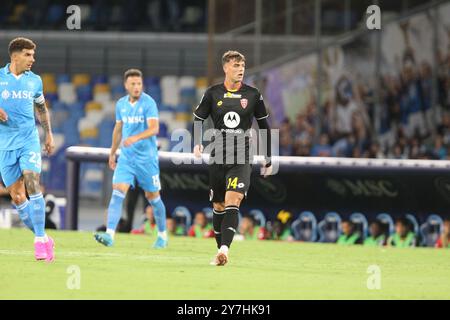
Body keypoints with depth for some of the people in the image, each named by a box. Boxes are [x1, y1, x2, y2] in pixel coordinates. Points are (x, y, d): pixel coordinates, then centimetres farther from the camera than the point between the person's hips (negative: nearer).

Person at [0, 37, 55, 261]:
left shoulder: (34, 81, 8)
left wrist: (49, 134, 19)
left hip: (29, 141, 0)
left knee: (32, 183, -20)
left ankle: (40, 240, -19)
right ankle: (43, 238, 10)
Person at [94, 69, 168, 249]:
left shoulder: (148, 103, -12)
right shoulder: (121, 104, 6)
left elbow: (154, 129, -23)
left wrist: (135, 138, -38)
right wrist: (112, 153, 23)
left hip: (147, 158, -4)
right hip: (126, 158, 4)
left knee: (152, 197, 7)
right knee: (117, 193, -13)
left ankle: (162, 235, 27)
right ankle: (110, 235, -22)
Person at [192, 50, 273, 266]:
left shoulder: (253, 95, 2)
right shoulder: (213, 93, 2)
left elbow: (264, 125, 12)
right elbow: (198, 119, 12)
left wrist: (268, 159, 14)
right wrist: (197, 143, -7)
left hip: (242, 159, -2)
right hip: (218, 157, 2)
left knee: (232, 201, -19)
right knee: (218, 206, 7)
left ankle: (224, 249, -29)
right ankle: (220, 249, 20)